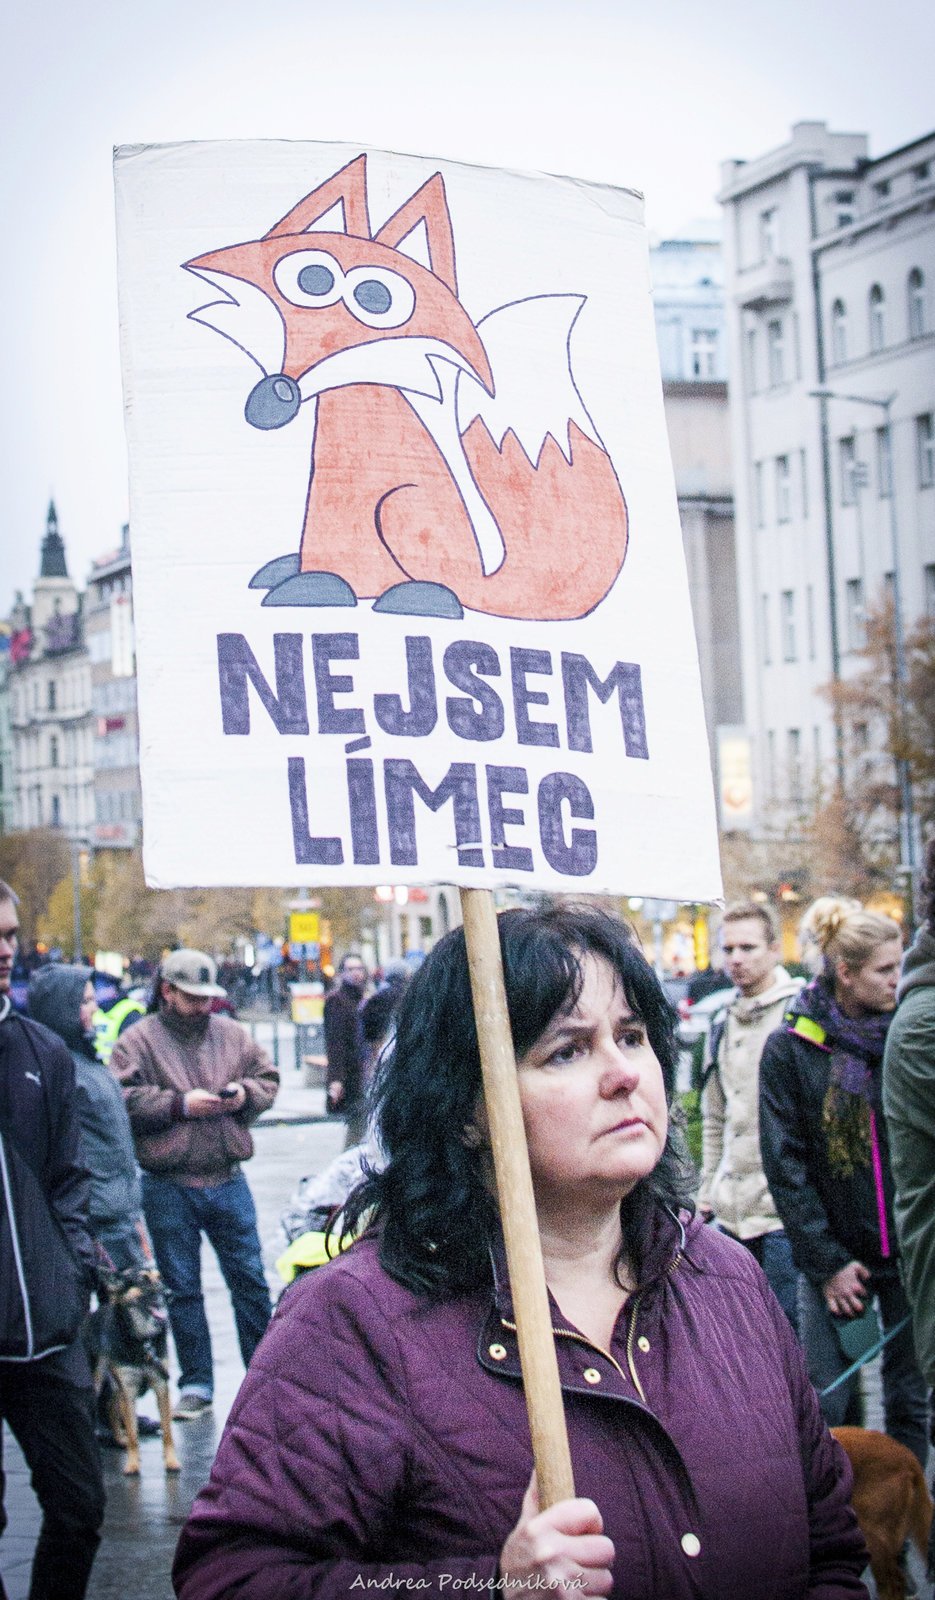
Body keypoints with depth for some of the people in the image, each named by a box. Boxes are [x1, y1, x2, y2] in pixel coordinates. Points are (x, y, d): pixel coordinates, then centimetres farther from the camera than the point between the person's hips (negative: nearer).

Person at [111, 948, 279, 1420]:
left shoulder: (232, 1035, 8)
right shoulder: (137, 1041, -3)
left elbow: (267, 1079, 14)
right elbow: (126, 1100, -12)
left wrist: (246, 1094, -7)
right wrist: (180, 1104, -17)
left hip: (227, 1181, 2)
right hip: (167, 1186, -2)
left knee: (250, 1279, 7)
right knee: (182, 1288, 6)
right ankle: (195, 1385, 16)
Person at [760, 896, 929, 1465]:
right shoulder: (789, 1050, -3)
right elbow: (785, 1167, -4)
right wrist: (827, 1262, -8)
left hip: (908, 1250, 2)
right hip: (835, 1255, -2)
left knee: (912, 1399, 7)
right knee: (832, 1406, 0)